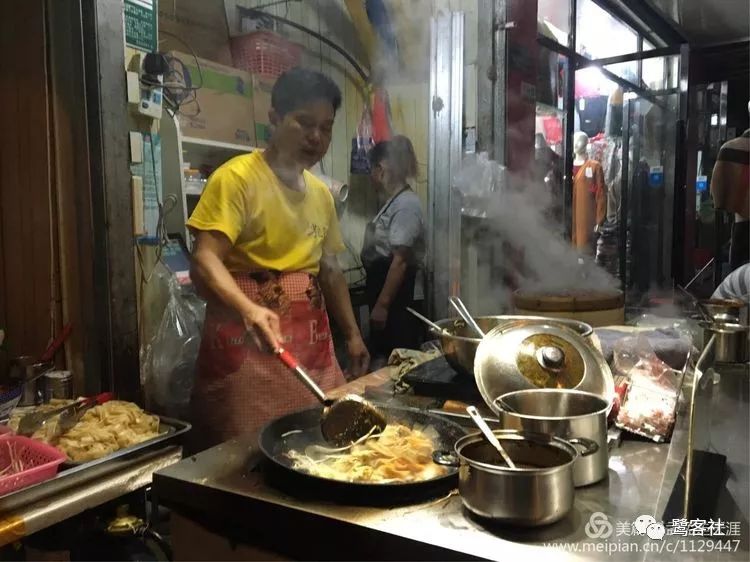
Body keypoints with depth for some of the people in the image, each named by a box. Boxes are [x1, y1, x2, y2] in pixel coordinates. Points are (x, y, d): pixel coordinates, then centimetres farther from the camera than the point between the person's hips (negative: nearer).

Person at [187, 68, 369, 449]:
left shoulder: (321, 194, 13)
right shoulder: (237, 177, -9)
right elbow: (205, 260, -20)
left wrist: (352, 333, 18)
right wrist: (248, 310, -37)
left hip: (311, 342, 7)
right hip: (249, 341, -6)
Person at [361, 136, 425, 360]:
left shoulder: (406, 204, -16)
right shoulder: (394, 202, 13)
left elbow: (400, 260, -22)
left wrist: (382, 304, -22)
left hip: (395, 298, -10)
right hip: (385, 287, 10)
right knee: (383, 355, 16)